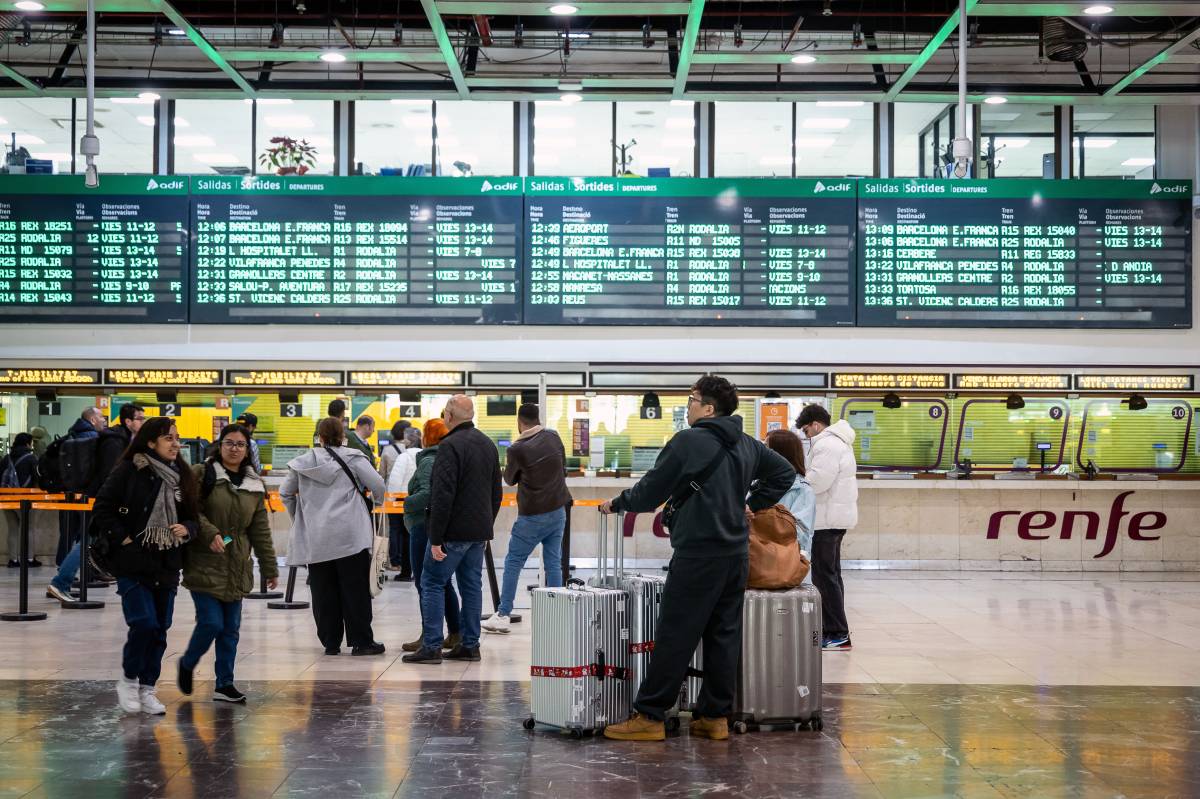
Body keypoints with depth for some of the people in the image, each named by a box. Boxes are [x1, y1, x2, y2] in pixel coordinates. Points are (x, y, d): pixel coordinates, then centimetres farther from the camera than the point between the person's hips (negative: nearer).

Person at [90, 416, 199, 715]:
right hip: (133, 564, -5)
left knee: (160, 629, 6)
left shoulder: (181, 476, 8)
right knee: (144, 622, -13)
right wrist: (122, 539, -12)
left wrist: (186, 528, -5)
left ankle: (147, 688, 19)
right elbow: (102, 509, -6)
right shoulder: (128, 471, -7)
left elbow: (193, 515, 16)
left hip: (167, 565, 5)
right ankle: (128, 680, 9)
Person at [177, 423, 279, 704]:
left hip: (237, 568, 5)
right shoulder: (201, 475, -3)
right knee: (211, 622, -9)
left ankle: (224, 684, 17)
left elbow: (260, 531, 14)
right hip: (205, 565, -5)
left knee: (231, 628, 6)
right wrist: (210, 534, -23)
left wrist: (270, 568, 13)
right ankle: (187, 664, 18)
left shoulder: (254, 485, 11)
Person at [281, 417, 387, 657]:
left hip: (315, 538, 3)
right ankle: (361, 641, 2)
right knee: (355, 589, 2)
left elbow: (285, 493, 14)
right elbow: (378, 486, -7)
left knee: (323, 591, 8)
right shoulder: (352, 458, -2)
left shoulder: (304, 462, 8)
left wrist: (298, 516, 27)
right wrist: (376, 501, 15)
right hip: (349, 535, -3)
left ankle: (330, 642, 11)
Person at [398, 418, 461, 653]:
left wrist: (408, 503, -11)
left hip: (425, 526, -9)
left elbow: (427, 494, -26)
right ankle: (455, 634, 19)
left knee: (425, 583, -3)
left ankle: (428, 637, -1)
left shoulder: (428, 461, -13)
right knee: (444, 583, 15)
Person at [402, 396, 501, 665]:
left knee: (432, 583, -1)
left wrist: (436, 538, -18)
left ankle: (431, 646, -3)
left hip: (454, 531, -8)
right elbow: (496, 493, 19)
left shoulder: (450, 446, -15)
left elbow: (443, 495, -20)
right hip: (478, 530, 8)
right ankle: (470, 645, 13)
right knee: (472, 585, 11)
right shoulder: (488, 445, 12)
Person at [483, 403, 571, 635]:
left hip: (532, 516, -5)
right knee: (554, 564, 8)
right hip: (558, 511, 5)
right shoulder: (553, 437, 0)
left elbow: (509, 479, 3)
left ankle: (503, 615, 6)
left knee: (513, 563, 6)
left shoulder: (517, 449, -14)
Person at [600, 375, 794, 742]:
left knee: (674, 637, -4)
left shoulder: (689, 441, -11)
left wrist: (616, 503, 9)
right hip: (737, 553, 7)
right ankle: (715, 717, 13)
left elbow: (650, 492, -7)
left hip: (698, 554, -7)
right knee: (724, 635, 10)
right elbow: (785, 472, 23)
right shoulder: (748, 445, 11)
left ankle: (649, 717, -1)